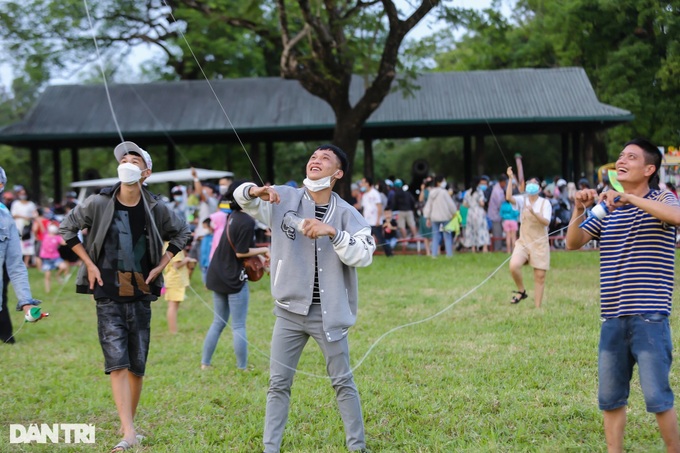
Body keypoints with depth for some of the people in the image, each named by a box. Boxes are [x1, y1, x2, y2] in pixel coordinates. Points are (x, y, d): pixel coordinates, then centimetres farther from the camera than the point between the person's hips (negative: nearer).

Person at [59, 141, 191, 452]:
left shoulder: (156, 208, -1)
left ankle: (130, 421, 25)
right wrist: (89, 263, -1)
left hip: (141, 295, 2)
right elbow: (67, 228, 7)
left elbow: (182, 232, 15)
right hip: (108, 295, -2)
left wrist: (161, 265, 5)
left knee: (137, 366, 6)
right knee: (117, 363, -11)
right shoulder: (98, 204, -6)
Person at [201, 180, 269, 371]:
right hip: (234, 278, -8)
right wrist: (264, 250, -8)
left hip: (218, 275, 8)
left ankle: (205, 363, 18)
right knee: (238, 326, -1)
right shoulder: (247, 221, -19)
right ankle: (242, 367, 4)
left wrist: (259, 256, 8)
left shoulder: (232, 216, 8)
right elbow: (241, 252, -18)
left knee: (218, 322, 16)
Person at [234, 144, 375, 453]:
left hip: (328, 312, -2)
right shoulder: (284, 199, 1)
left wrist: (332, 232, -27)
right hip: (290, 311, 2)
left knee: (343, 382, 7)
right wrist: (254, 191, -17)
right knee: (279, 383, 7)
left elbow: (364, 255, -14)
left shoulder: (347, 214, -4)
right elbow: (242, 198, 6)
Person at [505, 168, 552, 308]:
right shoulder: (523, 200, 2)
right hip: (523, 242, 1)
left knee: (540, 276, 0)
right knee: (513, 266, -24)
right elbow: (509, 197, -18)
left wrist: (534, 213, -29)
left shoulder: (545, 203, -2)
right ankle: (521, 291, 2)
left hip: (540, 243, -1)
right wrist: (510, 179, -21)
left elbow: (546, 222, -14)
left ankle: (537, 308, 9)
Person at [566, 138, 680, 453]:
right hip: (612, 318, 5)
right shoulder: (607, 207, 13)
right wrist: (579, 210, -8)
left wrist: (629, 197, -27)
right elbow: (573, 243, 9)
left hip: (649, 317, -5)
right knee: (610, 398, 10)